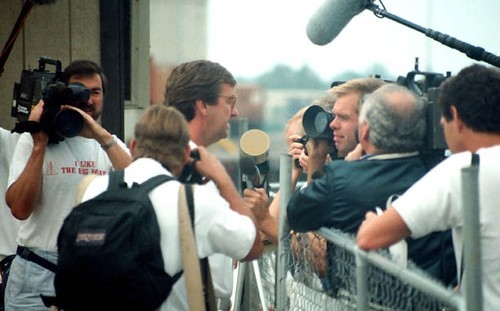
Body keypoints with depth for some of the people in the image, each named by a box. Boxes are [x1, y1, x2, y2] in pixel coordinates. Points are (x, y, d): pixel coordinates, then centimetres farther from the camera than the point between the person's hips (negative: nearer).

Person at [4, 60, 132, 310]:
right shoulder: (32, 141, 1)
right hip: (40, 273, -2)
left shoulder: (112, 146, 9)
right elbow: (20, 209, -12)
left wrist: (103, 137, -17)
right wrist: (40, 145, -13)